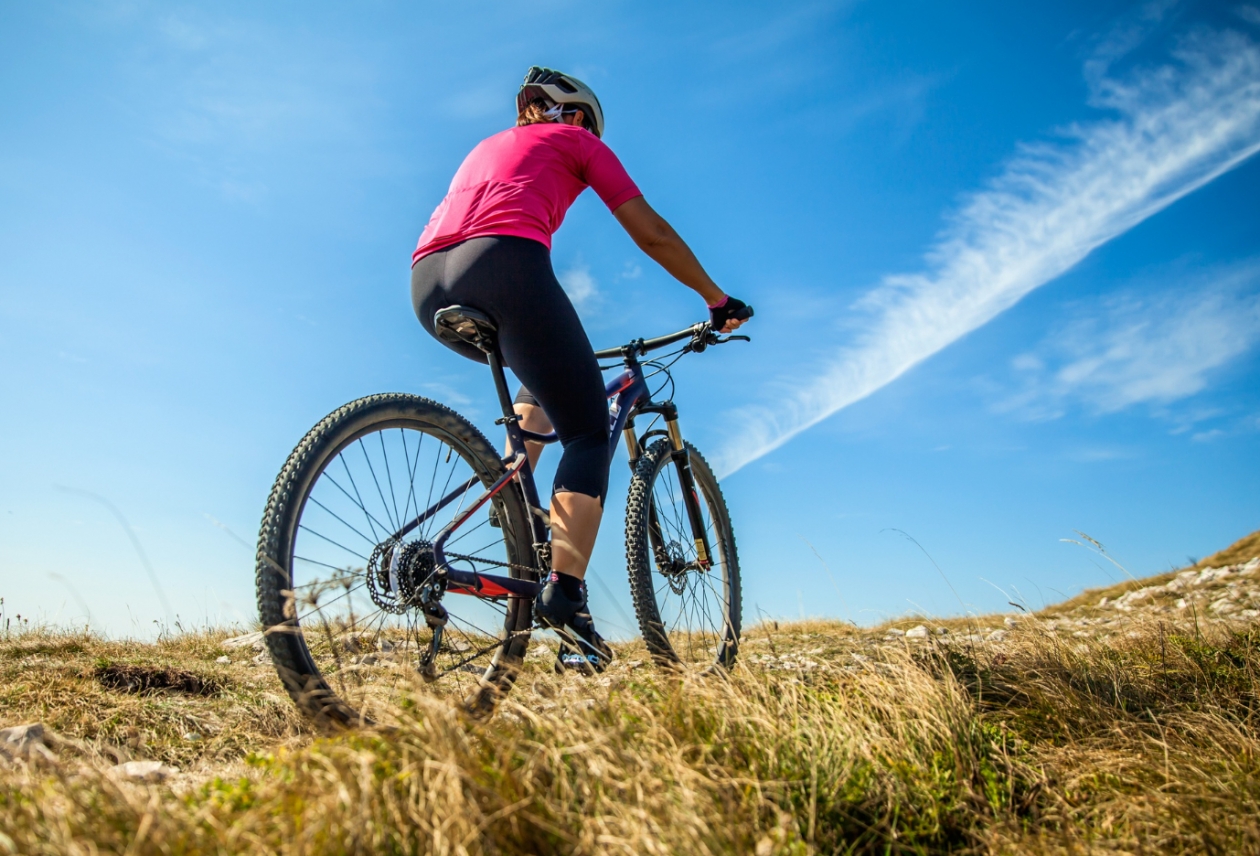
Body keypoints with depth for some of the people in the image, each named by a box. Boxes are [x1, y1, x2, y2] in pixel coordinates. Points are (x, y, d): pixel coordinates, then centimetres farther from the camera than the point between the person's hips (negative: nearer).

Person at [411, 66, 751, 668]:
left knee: (545, 377, 32)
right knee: (590, 434, -1)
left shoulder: (487, 145, 39)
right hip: (503, 264, -7)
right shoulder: (576, 140, 22)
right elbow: (652, 234, 16)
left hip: (428, 282, 7)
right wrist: (718, 301, 27)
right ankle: (563, 595, -17)